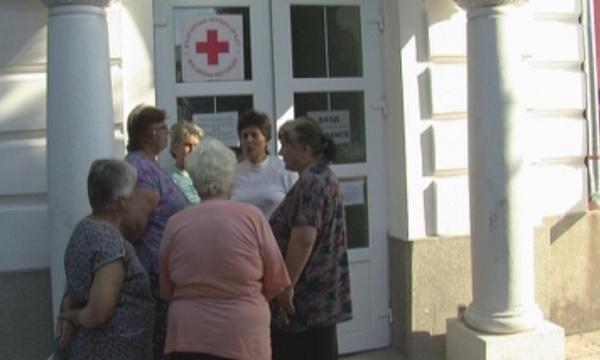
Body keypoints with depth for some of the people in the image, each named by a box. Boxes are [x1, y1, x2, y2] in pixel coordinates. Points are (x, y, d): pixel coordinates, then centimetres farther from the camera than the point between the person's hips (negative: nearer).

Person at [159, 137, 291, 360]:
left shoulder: (176, 224, -1)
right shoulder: (251, 217, -6)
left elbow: (166, 291, 7)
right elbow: (275, 282, 0)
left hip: (188, 337, 2)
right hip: (242, 338, -1)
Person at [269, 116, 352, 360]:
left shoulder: (311, 182, -18)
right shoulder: (324, 176, 14)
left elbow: (303, 239, -26)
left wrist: (287, 285, -21)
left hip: (308, 293, -10)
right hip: (322, 291, 10)